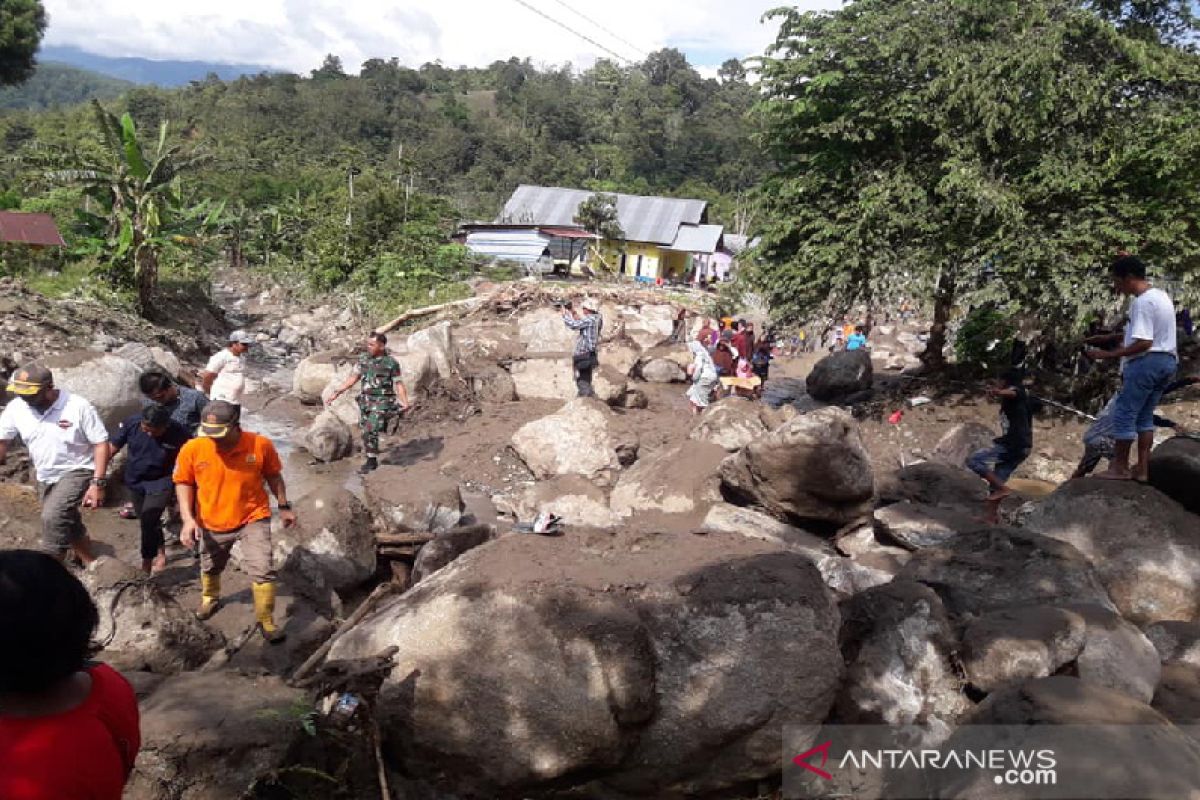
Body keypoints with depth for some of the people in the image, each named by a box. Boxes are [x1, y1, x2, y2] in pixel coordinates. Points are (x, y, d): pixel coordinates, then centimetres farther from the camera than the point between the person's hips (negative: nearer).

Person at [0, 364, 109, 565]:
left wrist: (97, 483, -23)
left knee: (53, 517, -26)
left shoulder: (79, 407, -23)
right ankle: (90, 566, 39)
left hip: (77, 471, -6)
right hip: (45, 477, 6)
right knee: (70, 526, 18)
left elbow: (101, 444, -18)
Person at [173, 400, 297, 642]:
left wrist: (284, 507, 4)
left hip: (253, 518, -2)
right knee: (211, 567, 27)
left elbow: (273, 476, -2)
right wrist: (188, 518, -14)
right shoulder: (192, 449, -18)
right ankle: (210, 598, 59)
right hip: (212, 523, 2)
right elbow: (183, 483, -5)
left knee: (263, 571, -10)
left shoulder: (260, 445, -19)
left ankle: (266, 621, 10)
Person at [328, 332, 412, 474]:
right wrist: (337, 393, 9)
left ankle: (371, 461, 1)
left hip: (381, 403, -6)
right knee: (367, 433, 9)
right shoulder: (363, 359, 5)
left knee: (370, 432, -15)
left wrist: (405, 403, -18)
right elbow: (352, 378, 12)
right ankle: (372, 461, 23)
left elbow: (399, 384, -6)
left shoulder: (391, 363, -9)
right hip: (365, 402, 6)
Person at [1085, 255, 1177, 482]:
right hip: (1167, 361, 10)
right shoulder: (1161, 295, 14)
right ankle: (1142, 469, 13)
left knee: (1124, 413, -2)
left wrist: (1107, 355, -21)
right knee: (1145, 416, 13)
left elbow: (1143, 343, -23)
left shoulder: (1142, 302, -18)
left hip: (1146, 362, -10)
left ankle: (1120, 467, 3)